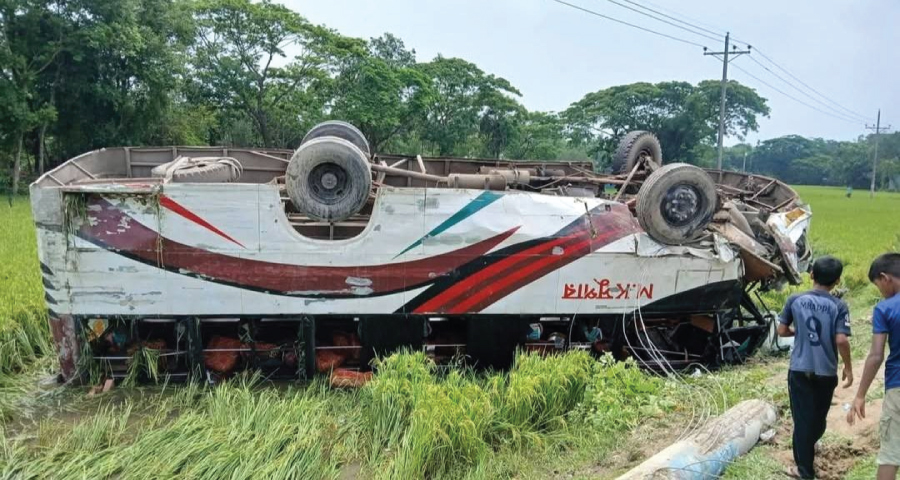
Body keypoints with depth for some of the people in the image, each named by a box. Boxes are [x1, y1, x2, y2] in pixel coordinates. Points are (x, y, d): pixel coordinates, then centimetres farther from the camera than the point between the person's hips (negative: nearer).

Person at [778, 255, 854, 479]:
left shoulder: (795, 300, -4)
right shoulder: (839, 306, -9)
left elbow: (782, 330, 2)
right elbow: (841, 340, -15)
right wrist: (848, 367, -2)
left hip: (799, 370, 0)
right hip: (826, 372, 0)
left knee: (802, 418, 5)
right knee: (819, 417, 22)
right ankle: (808, 447, 47)